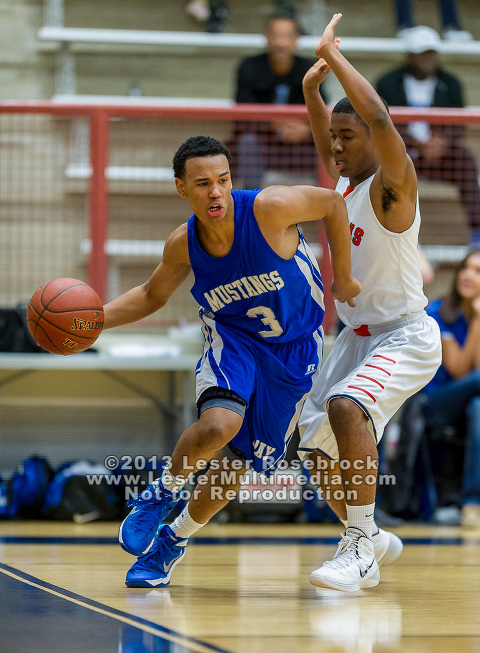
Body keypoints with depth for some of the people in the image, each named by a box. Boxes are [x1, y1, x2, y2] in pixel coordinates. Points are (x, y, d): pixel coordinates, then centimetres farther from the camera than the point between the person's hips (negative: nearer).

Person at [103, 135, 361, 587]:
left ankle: (173, 539, 26)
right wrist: (96, 317, -13)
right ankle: (162, 493, -1)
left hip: (294, 350, -1)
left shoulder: (268, 209, -27)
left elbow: (332, 203, -9)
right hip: (233, 339, 1)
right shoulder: (183, 244, -15)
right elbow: (152, 295, 5)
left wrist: (343, 278, -5)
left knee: (234, 464, 0)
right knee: (219, 425, -31)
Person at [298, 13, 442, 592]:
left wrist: (333, 55, -26)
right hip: (356, 336, 9)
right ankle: (370, 539, 32)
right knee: (317, 451, 11)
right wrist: (312, 88, 8)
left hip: (405, 337, -9)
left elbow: (379, 119, -33)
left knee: (346, 407, -34)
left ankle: (361, 551, -29)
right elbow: (325, 139, 27)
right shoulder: (344, 183, 7)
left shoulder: (391, 185, -16)